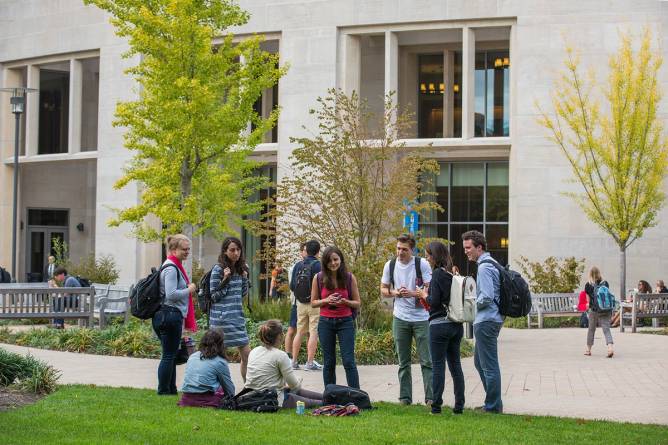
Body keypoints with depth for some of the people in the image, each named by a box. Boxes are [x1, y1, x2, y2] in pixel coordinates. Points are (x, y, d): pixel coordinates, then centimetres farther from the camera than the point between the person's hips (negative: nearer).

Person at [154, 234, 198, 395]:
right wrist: (189, 290, -11)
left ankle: (171, 390, 21)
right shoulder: (171, 268, -15)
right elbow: (171, 294, -23)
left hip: (170, 316, 11)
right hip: (170, 315, -11)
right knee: (169, 355, -5)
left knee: (171, 355, 14)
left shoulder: (175, 267, 17)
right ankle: (163, 391, -1)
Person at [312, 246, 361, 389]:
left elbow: (357, 303, 4)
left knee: (349, 361, -7)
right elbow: (313, 302, 6)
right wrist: (327, 300, -13)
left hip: (345, 322, -1)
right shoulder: (318, 278, -1)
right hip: (326, 322, 1)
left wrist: (344, 301, -16)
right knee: (329, 362, 8)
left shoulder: (350, 278, -2)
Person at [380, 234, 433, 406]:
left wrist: (413, 293, -22)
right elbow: (383, 290, 13)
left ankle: (431, 397, 1)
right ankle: (405, 397, 16)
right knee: (403, 362, 9)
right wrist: (395, 293, -8)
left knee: (426, 361, -3)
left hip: (421, 318, -3)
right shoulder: (390, 265, 4)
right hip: (400, 318, 3)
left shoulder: (422, 264, -6)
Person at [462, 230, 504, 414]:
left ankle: (493, 405, 3)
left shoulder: (484, 267, -17)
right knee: (479, 362, 18)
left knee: (489, 364, -3)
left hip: (486, 321, -11)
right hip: (489, 319, 11)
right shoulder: (491, 263, 16)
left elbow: (486, 297, -23)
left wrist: (474, 304, -7)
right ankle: (493, 402, 24)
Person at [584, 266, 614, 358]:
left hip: (594, 310, -1)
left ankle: (588, 349, 26)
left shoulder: (588, 285, -4)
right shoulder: (605, 283, 3)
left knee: (591, 329, 14)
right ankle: (610, 347, -22)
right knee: (606, 329, -3)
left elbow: (588, 299, 3)